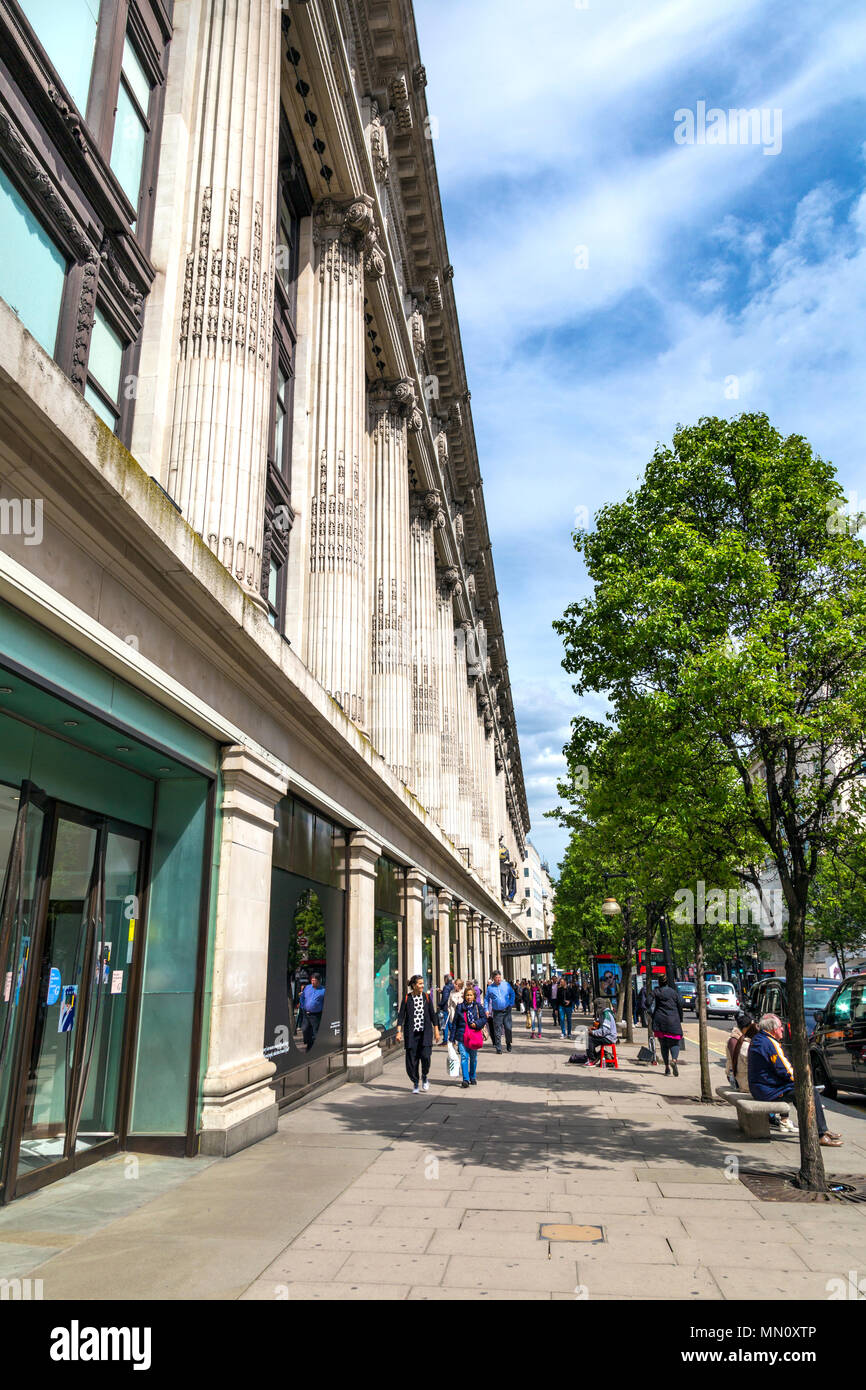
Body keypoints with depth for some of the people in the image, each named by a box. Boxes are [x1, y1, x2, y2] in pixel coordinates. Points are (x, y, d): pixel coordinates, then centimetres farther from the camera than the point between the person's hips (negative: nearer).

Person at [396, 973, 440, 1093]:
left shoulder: (427, 997, 4)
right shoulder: (407, 998, -1)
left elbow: (432, 1015, 9)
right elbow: (401, 1016, -3)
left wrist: (436, 1031, 7)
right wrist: (399, 1032, -11)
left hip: (425, 1032, 0)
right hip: (411, 1033, 0)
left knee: (425, 1055, -15)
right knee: (412, 1059, -1)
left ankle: (424, 1077, 14)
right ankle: (415, 1083, 19)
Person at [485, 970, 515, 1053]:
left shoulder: (506, 984, 2)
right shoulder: (490, 988, 1)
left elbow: (512, 993, 14)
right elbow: (486, 999, 8)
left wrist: (511, 1004, 4)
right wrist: (486, 1010, -1)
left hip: (506, 1010, 0)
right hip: (497, 1012, 0)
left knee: (508, 1028, -4)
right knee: (497, 1031, -1)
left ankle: (508, 1043, 22)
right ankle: (498, 1048, 9)